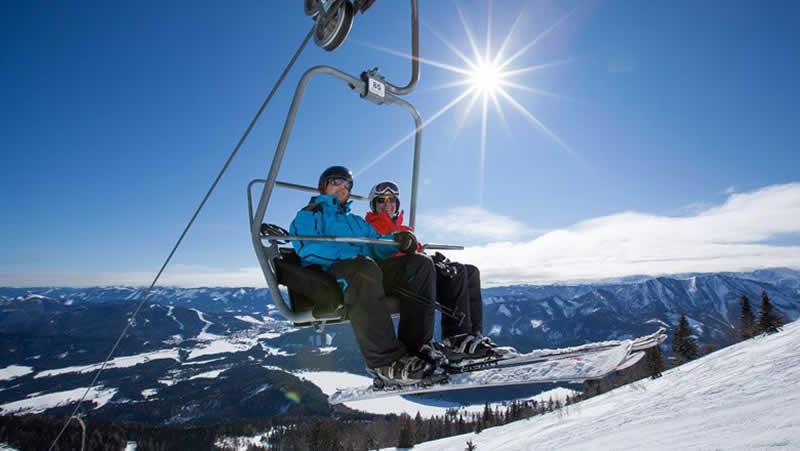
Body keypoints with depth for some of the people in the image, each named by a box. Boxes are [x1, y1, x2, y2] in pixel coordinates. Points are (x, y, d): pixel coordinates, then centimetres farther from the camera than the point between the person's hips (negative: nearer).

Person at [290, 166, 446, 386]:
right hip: (331, 271, -6)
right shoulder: (308, 215, 17)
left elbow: (377, 244, 22)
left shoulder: (357, 221, 38)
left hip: (369, 268, 6)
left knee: (420, 262, -14)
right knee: (363, 267, -40)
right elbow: (308, 249, -4)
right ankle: (386, 361, -42)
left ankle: (415, 344, -25)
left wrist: (398, 240, -1)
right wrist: (350, 254, -17)